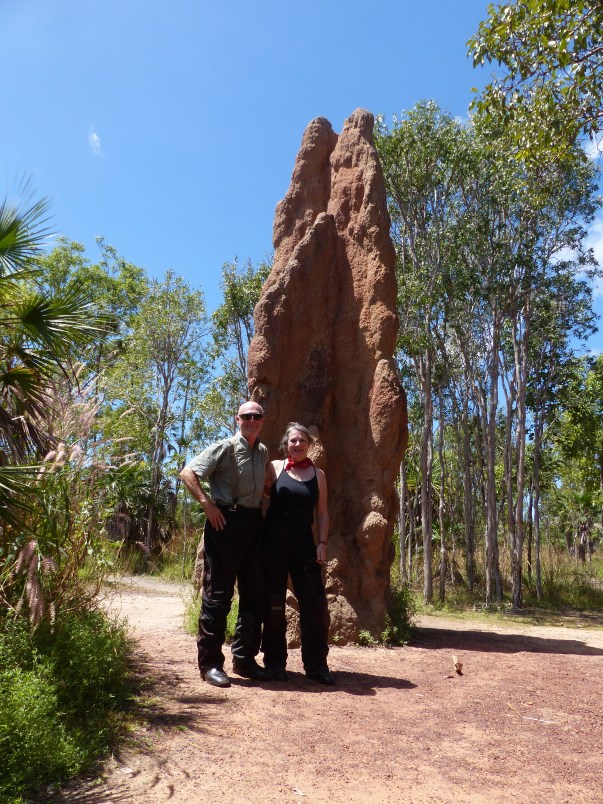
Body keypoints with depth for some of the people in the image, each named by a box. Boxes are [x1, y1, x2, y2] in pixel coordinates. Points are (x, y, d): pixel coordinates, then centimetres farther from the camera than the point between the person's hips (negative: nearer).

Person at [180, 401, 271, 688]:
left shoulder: (263, 452, 13)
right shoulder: (224, 448, -7)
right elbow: (188, 473, -11)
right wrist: (207, 504, -19)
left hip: (254, 523, 7)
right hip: (225, 521, -7)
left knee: (254, 593, 10)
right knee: (218, 594, -2)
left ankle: (244, 659, 23)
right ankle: (210, 662, 9)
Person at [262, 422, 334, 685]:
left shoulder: (318, 474, 10)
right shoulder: (275, 468, 3)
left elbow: (322, 513, 10)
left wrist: (322, 543, 1)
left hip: (304, 545, 2)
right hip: (274, 543, -2)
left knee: (315, 604, 0)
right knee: (274, 604, 5)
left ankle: (316, 665, 13)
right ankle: (275, 662, 19)